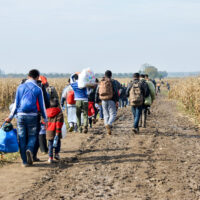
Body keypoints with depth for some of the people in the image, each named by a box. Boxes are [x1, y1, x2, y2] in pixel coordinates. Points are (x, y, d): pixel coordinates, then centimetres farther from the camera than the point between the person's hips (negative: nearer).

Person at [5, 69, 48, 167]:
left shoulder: (20, 87, 5)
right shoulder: (38, 89, -1)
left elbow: (16, 104, 5)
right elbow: (42, 106, 2)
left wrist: (10, 117, 13)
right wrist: (45, 119, 11)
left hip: (21, 115, 2)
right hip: (32, 116, -2)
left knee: (22, 138, 8)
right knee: (32, 136, 12)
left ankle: (25, 161, 8)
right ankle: (29, 150, -19)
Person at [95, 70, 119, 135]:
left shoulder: (101, 82, 9)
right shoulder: (112, 82, -3)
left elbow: (97, 92, 9)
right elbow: (116, 91, -10)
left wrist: (97, 101, 14)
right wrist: (117, 100, -7)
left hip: (104, 101, 4)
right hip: (111, 100, -4)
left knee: (106, 115, 11)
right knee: (113, 114, -1)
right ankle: (109, 124, -27)